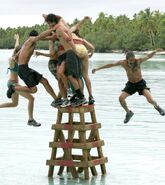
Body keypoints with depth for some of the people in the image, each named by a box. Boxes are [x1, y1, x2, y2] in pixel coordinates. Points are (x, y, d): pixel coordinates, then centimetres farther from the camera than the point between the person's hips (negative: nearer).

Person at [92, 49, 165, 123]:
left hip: (141, 83, -3)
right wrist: (98, 68, -3)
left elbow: (148, 56, -20)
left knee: (150, 99, -22)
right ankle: (128, 113, 11)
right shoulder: (123, 63, -15)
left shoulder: (138, 61, -20)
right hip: (130, 84, 3)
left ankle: (157, 106, 15)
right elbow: (111, 65, -6)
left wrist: (155, 51, -41)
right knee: (121, 98, -16)